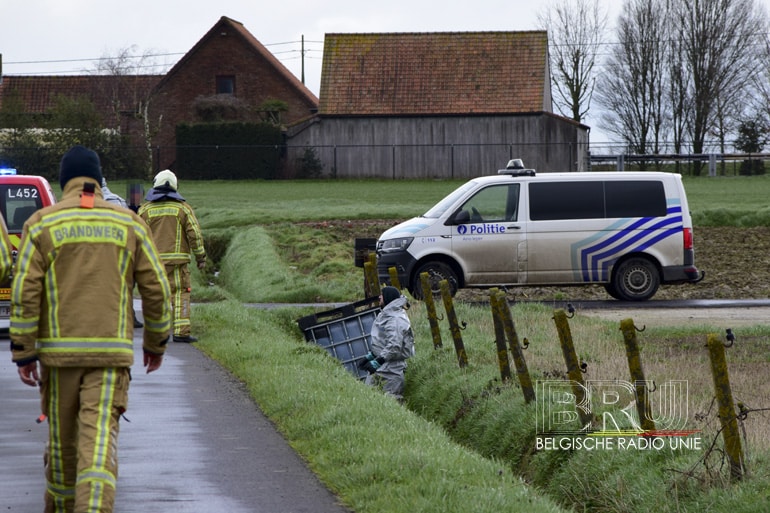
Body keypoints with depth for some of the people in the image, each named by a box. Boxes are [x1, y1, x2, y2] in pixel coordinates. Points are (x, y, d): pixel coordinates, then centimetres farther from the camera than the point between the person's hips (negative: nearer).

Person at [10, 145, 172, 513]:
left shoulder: (42, 224, 0)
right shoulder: (129, 224, 4)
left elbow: (25, 293, -6)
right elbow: (156, 289, 5)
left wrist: (23, 354, -2)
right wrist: (156, 343, 18)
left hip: (59, 350, 0)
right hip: (111, 352, 0)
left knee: (63, 436, 16)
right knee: (99, 440, -9)